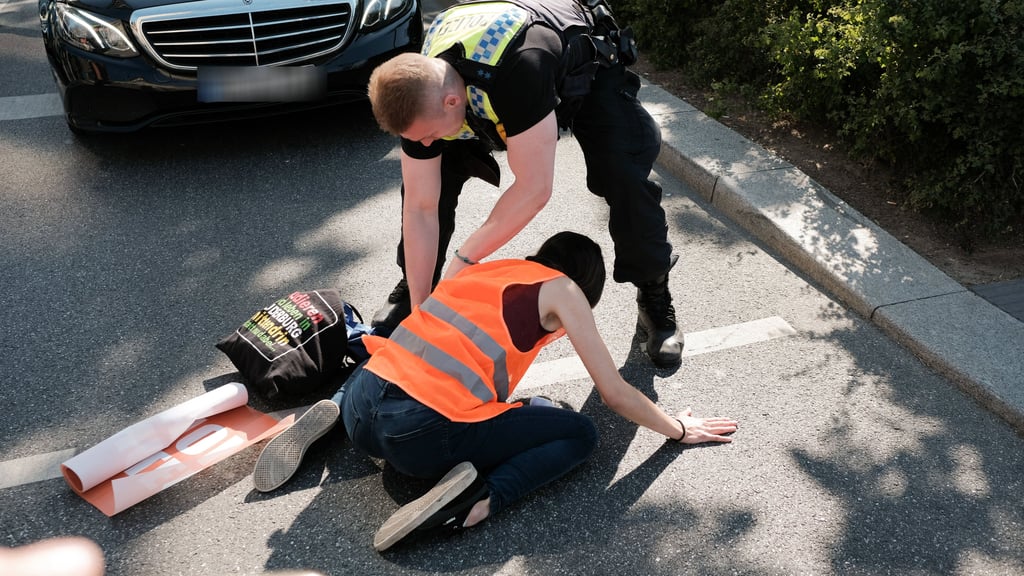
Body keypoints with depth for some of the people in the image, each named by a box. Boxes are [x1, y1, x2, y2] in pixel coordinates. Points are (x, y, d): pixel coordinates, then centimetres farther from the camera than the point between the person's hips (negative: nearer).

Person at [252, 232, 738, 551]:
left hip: (361, 408, 7)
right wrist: (679, 430, 23)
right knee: (580, 434, 11)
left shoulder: (489, 269, 22)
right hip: (421, 436, -6)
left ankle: (332, 412, 15)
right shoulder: (562, 289, 7)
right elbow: (615, 394, 9)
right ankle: (479, 498, -10)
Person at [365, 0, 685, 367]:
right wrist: (419, 308, -20)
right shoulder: (419, 94, -28)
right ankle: (410, 290, 12)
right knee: (425, 176, -10)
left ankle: (655, 300, -1)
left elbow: (534, 189, -43)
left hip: (587, 72, -4)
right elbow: (421, 208, -23)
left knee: (627, 180, -25)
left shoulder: (518, 71, -48)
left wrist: (464, 258, -34)